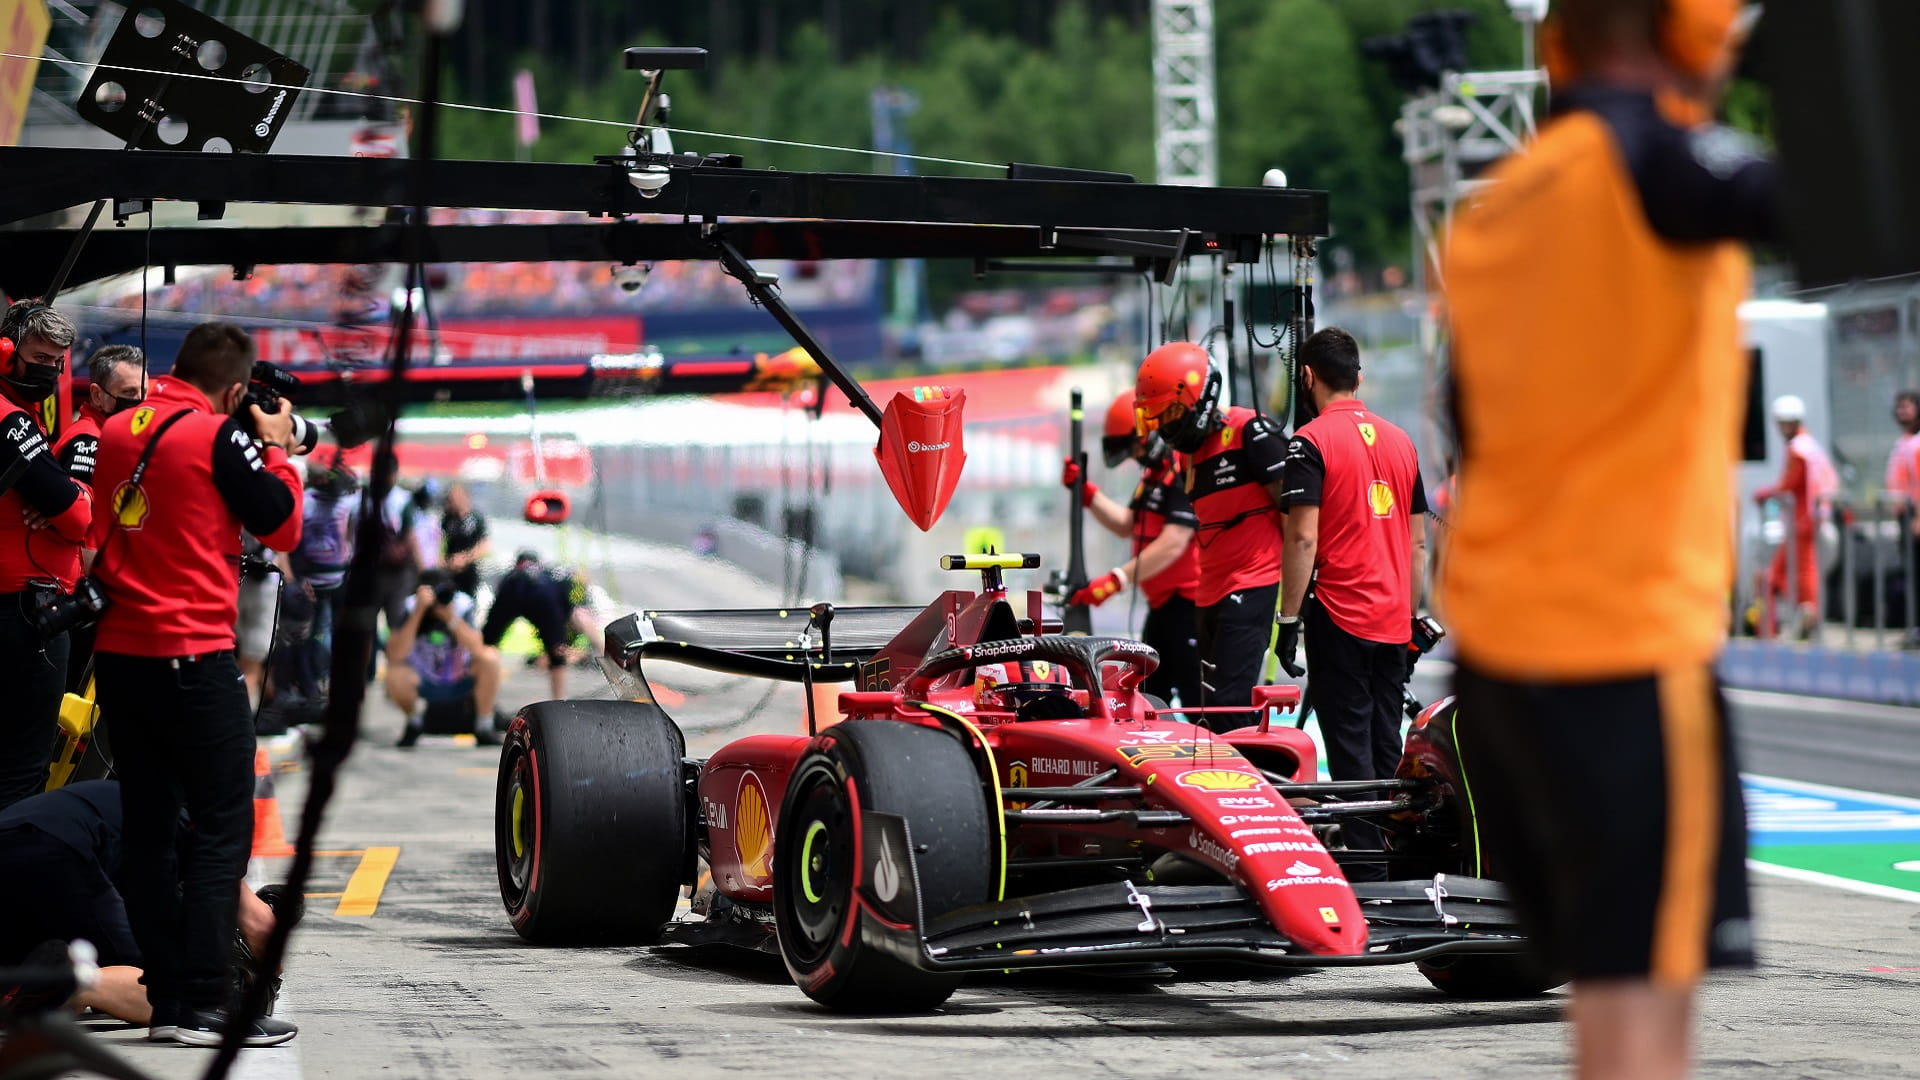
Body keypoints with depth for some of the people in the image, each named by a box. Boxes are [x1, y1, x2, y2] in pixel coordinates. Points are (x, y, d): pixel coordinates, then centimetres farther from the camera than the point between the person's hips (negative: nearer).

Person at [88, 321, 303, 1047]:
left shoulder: (117, 431, 10)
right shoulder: (221, 435, -10)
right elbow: (281, 526, -5)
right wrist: (277, 449, 9)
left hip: (118, 653, 7)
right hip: (193, 657, -7)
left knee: (149, 824, 11)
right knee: (222, 826, -3)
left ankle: (166, 996, 13)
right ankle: (205, 1003, -9)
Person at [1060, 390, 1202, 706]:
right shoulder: (1154, 473, 15)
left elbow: (1172, 544, -24)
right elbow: (1127, 526, 25)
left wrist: (1115, 581, -24)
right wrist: (1087, 493, 11)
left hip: (1189, 601, -11)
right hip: (1162, 603, 11)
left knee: (1199, 703, -12)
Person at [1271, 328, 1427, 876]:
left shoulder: (1311, 442, -8)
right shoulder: (1400, 441, 12)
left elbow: (1304, 538, -15)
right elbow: (1418, 541, 15)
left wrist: (1289, 619, -11)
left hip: (1340, 617, -6)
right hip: (1392, 620, 6)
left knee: (1350, 750, -5)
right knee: (1386, 748, 12)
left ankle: (1366, 869, -7)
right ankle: (1394, 866, 15)